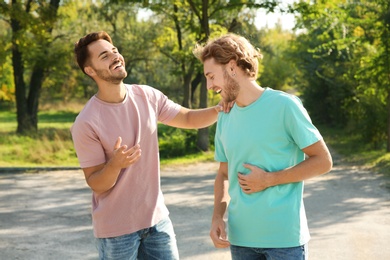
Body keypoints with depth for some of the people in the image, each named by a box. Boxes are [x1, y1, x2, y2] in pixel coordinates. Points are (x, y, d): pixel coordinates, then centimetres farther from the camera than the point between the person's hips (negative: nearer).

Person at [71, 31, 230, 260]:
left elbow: (189, 118, 10)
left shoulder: (147, 96, -2)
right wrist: (114, 165, -33)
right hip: (116, 228, -4)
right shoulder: (86, 124, -16)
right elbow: (95, 184, -12)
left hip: (157, 218, 5)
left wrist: (221, 108, -8)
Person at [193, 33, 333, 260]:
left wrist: (269, 179, -12)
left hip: (284, 236, -5)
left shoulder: (284, 105, -9)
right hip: (240, 236, 5)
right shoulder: (225, 118, 6)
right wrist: (218, 217, -1)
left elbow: (323, 162, -7)